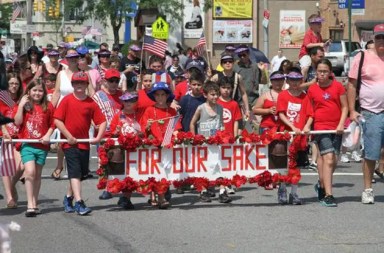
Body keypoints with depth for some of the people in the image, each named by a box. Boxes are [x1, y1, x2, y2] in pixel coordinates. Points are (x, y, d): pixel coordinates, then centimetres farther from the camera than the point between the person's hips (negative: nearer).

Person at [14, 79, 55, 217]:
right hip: (27, 144, -2)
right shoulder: (24, 105, 3)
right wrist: (21, 105, -12)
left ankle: (34, 204, 20)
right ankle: (30, 205, -15)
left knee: (37, 174, 10)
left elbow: (52, 125, 11)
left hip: (42, 145, 2)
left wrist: (48, 135, -5)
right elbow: (17, 122, -9)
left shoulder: (48, 106, 6)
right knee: (30, 172, -16)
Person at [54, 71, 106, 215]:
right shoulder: (67, 100, -3)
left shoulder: (91, 103, 3)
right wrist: (68, 136, -12)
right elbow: (57, 120, -7)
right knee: (75, 173, -12)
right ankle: (79, 203, -18)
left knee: (82, 174, 13)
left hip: (85, 144, 4)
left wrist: (98, 137, -10)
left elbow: (102, 121, 4)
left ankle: (68, 198, 33)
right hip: (70, 143, -4)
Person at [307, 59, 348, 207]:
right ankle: (328, 195, -16)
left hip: (336, 128, 2)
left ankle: (322, 185, 34)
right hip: (320, 127, -2)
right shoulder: (312, 89, 2)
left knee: (333, 161, 8)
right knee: (328, 158, -14)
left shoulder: (338, 86, 2)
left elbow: (344, 107, 4)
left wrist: (341, 124, -6)